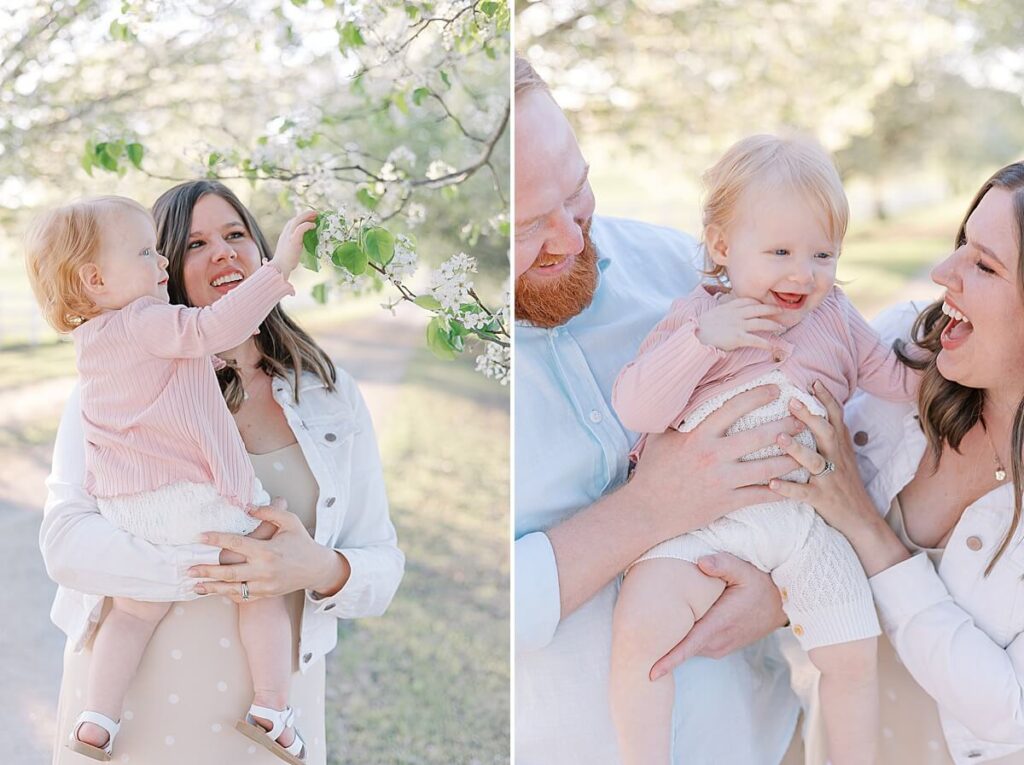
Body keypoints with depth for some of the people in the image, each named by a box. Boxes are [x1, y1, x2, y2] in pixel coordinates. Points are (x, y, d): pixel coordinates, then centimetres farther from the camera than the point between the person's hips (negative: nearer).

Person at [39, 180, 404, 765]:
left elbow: (382, 568, 0)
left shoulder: (331, 398, 2)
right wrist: (213, 567, -26)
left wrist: (323, 570, -22)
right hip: (131, 706, -1)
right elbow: (67, 541, -14)